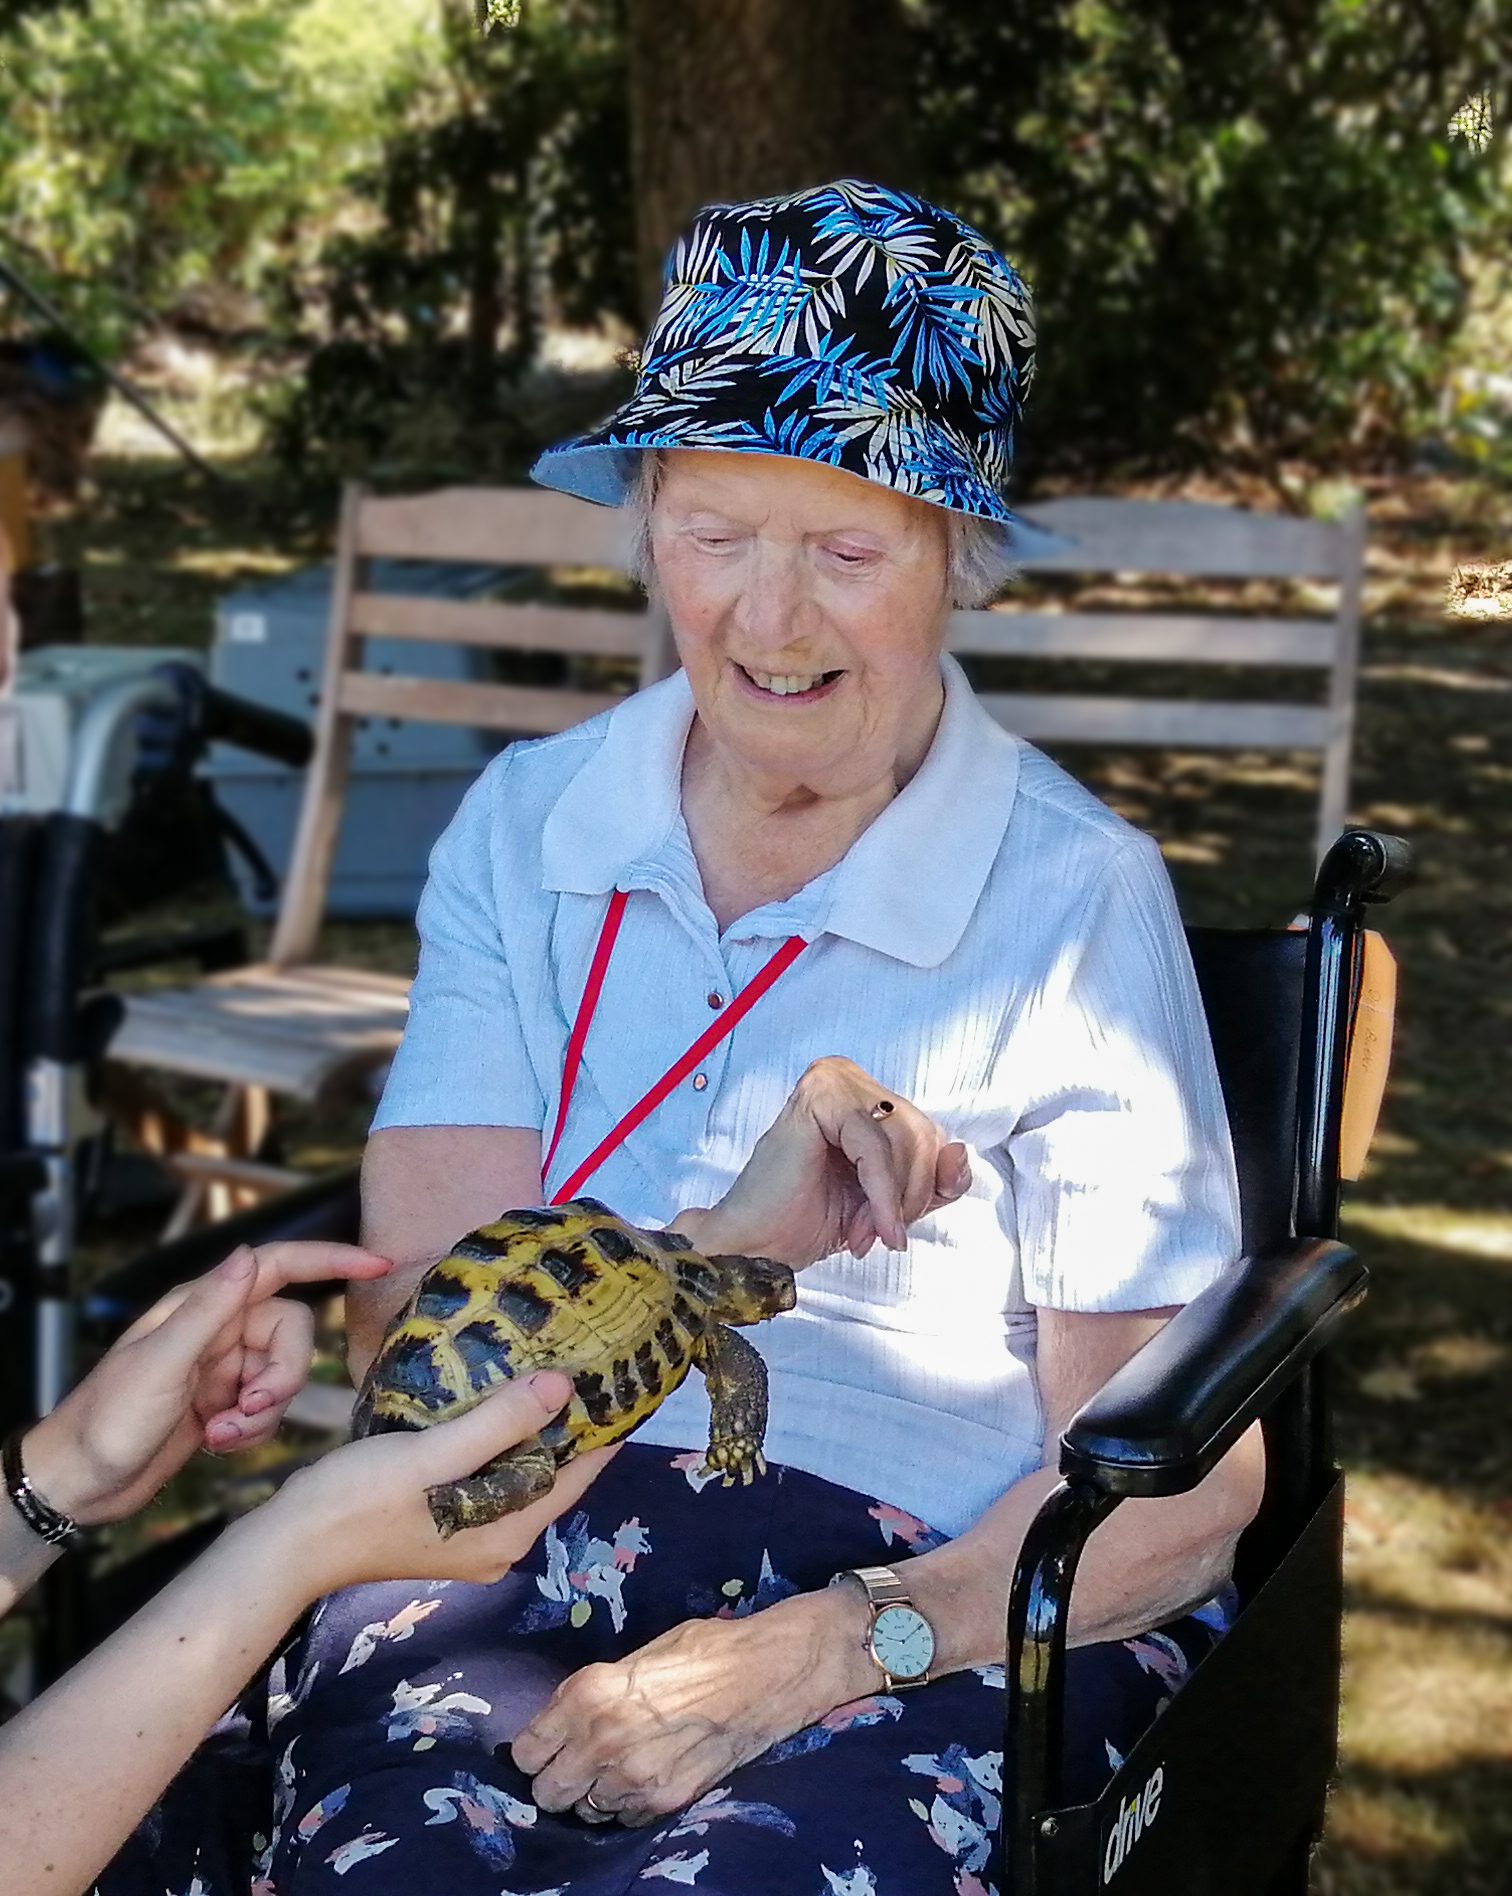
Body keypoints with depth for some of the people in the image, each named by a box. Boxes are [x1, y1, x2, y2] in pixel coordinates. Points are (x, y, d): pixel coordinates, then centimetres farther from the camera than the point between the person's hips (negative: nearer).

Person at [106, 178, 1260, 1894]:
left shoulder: (1077, 896, -4)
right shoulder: (525, 826, 6)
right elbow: (408, 1327, -4)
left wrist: (812, 1651, -19)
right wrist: (728, 1242, -23)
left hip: (958, 1610, -1)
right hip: (527, 1541, 2)